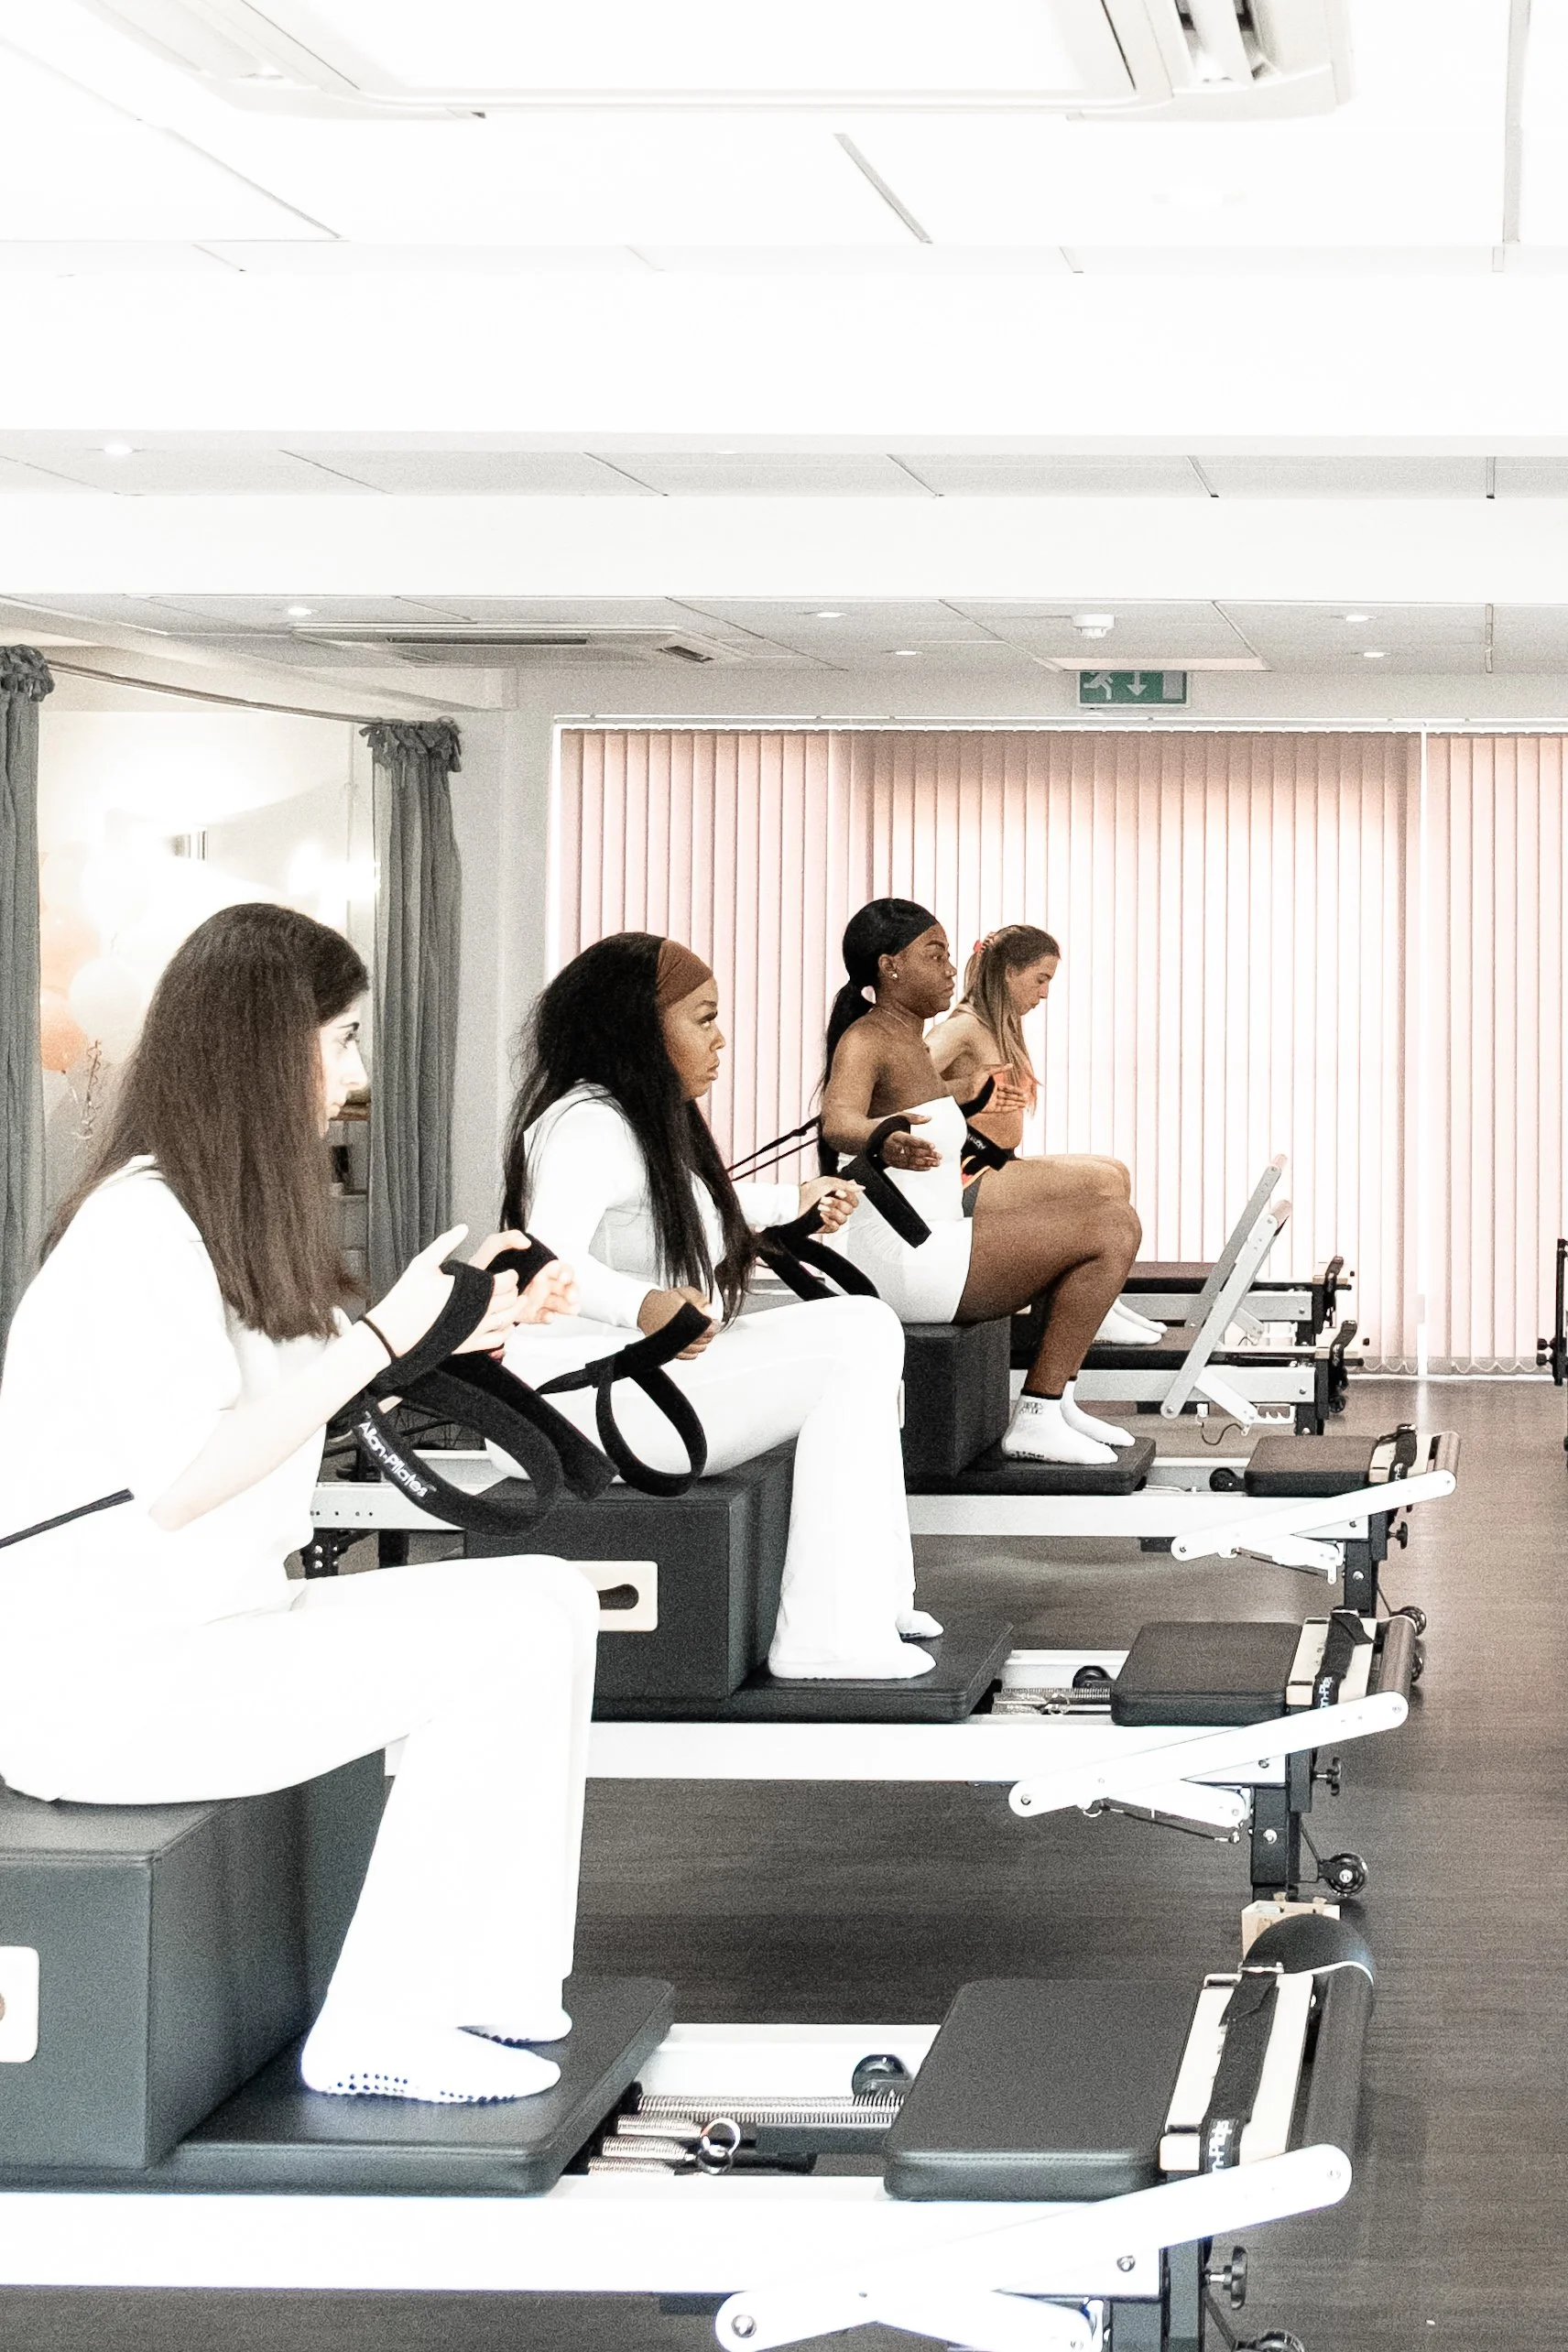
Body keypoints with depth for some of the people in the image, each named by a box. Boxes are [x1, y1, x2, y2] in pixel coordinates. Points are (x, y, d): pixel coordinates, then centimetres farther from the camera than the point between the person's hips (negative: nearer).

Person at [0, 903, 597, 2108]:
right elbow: (181, 1480, -24)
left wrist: (458, 1329, 11)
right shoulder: (141, 1220, -16)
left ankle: (477, 1986, 0)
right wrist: (385, 1333, -20)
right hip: (99, 1677, -10)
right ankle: (382, 2031, -10)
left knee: (550, 1601, 0)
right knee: (507, 1646, -18)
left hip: (212, 1620, 10)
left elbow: (284, 1409, 11)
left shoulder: (232, 1210, 15)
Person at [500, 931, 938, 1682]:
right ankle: (827, 1639, -20)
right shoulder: (586, 1124, -18)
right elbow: (547, 1255, -34)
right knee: (860, 1340, -17)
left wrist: (793, 1200, 51)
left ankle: (866, 1598, 13)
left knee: (861, 1334, 18)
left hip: (653, 1367, 12)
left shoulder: (648, 1119, 17)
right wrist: (643, 1305, -52)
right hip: (595, 1388, -12)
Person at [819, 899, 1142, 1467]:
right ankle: (1036, 1420, -13)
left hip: (928, 1234, 11)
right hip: (903, 1259, -11)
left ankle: (1053, 1403, 20)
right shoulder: (865, 1039, -15)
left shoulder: (908, 1039, 14)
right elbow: (838, 1120, -37)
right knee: (1112, 1228, -15)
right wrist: (884, 1142, -59)